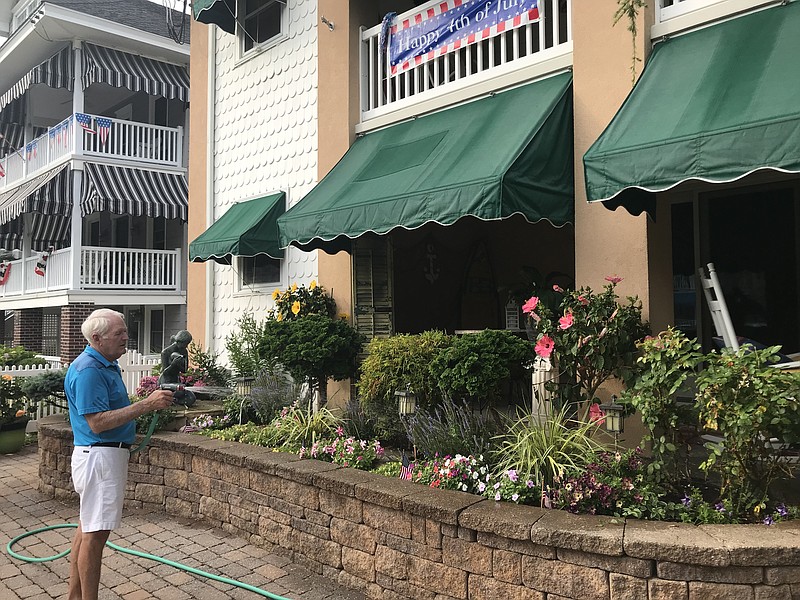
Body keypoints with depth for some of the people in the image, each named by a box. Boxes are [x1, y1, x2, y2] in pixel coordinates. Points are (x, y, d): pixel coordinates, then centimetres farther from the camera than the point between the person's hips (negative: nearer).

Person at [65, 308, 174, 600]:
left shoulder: (107, 365, 13)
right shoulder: (88, 370, -19)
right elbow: (97, 423, -25)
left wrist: (151, 402, 12)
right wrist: (146, 405, -28)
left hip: (109, 452, 11)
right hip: (99, 456, -11)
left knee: (87, 527, 17)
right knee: (95, 533, -4)